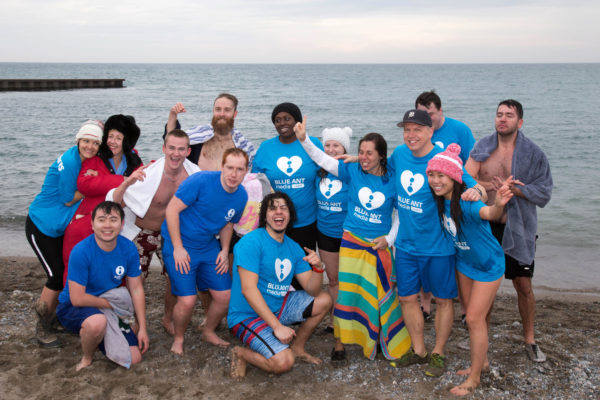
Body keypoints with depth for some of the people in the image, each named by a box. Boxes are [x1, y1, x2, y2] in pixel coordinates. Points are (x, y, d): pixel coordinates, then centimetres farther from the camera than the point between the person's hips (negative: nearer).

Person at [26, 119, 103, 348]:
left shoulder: (88, 161, 0)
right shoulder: (69, 161, -25)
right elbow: (68, 199, -19)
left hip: (61, 227, 8)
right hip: (41, 226, -8)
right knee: (57, 276, -8)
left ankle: (52, 316, 29)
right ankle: (42, 327, 8)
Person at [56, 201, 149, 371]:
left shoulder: (128, 248, -10)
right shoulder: (81, 252, -25)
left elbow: (137, 289, -2)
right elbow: (77, 299, -24)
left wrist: (142, 329, -3)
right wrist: (110, 303, -12)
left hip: (108, 311, 5)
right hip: (73, 307, -5)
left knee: (134, 358, -4)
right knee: (98, 322, -40)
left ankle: (95, 336, 22)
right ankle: (86, 359, -6)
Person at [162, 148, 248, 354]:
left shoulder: (241, 196, -3)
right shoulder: (201, 181, -23)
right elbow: (172, 209, -19)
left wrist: (224, 250, 1)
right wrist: (178, 248, -18)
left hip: (209, 246, 6)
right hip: (180, 245, -6)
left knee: (224, 296, 4)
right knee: (187, 301, -12)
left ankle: (209, 332, 33)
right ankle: (178, 339, 18)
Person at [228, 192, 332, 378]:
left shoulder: (293, 247, 6)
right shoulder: (251, 242, -17)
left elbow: (312, 290, 2)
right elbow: (248, 289, -24)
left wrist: (318, 268, -20)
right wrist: (277, 326, -28)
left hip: (278, 307, 8)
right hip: (248, 315, -8)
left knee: (324, 300, 4)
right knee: (283, 363, -25)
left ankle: (297, 347, 18)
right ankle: (241, 354, 2)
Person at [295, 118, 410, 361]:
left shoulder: (393, 180, -3)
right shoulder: (352, 171, -3)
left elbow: (400, 213, 6)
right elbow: (322, 159, -8)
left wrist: (389, 238, -3)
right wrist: (304, 139, -22)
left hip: (380, 245, 0)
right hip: (352, 241, 0)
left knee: (382, 294, 10)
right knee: (347, 291, 2)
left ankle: (387, 341, 29)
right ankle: (340, 341, 14)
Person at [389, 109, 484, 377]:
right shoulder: (399, 154, 0)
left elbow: (475, 188, -18)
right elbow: (384, 167, 23)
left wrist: (475, 192, -41)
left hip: (437, 245, -5)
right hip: (406, 244, 5)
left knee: (443, 300, 11)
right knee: (407, 298, 14)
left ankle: (438, 353, 29)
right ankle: (418, 350, 33)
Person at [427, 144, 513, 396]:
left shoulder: (466, 203, -34)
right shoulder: (440, 200, -13)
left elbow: (488, 213, -58)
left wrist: (498, 205, -78)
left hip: (488, 265, -7)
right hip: (463, 262, 7)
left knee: (475, 318, -3)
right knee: (473, 316, 18)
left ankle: (474, 378, 12)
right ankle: (482, 362, 38)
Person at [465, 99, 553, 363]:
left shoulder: (533, 153, -4)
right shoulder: (482, 148, 1)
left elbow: (544, 192, -8)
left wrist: (512, 188, -20)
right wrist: (493, 186, -22)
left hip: (517, 229, -1)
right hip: (485, 226, 1)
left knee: (524, 285, 5)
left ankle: (530, 340, 24)